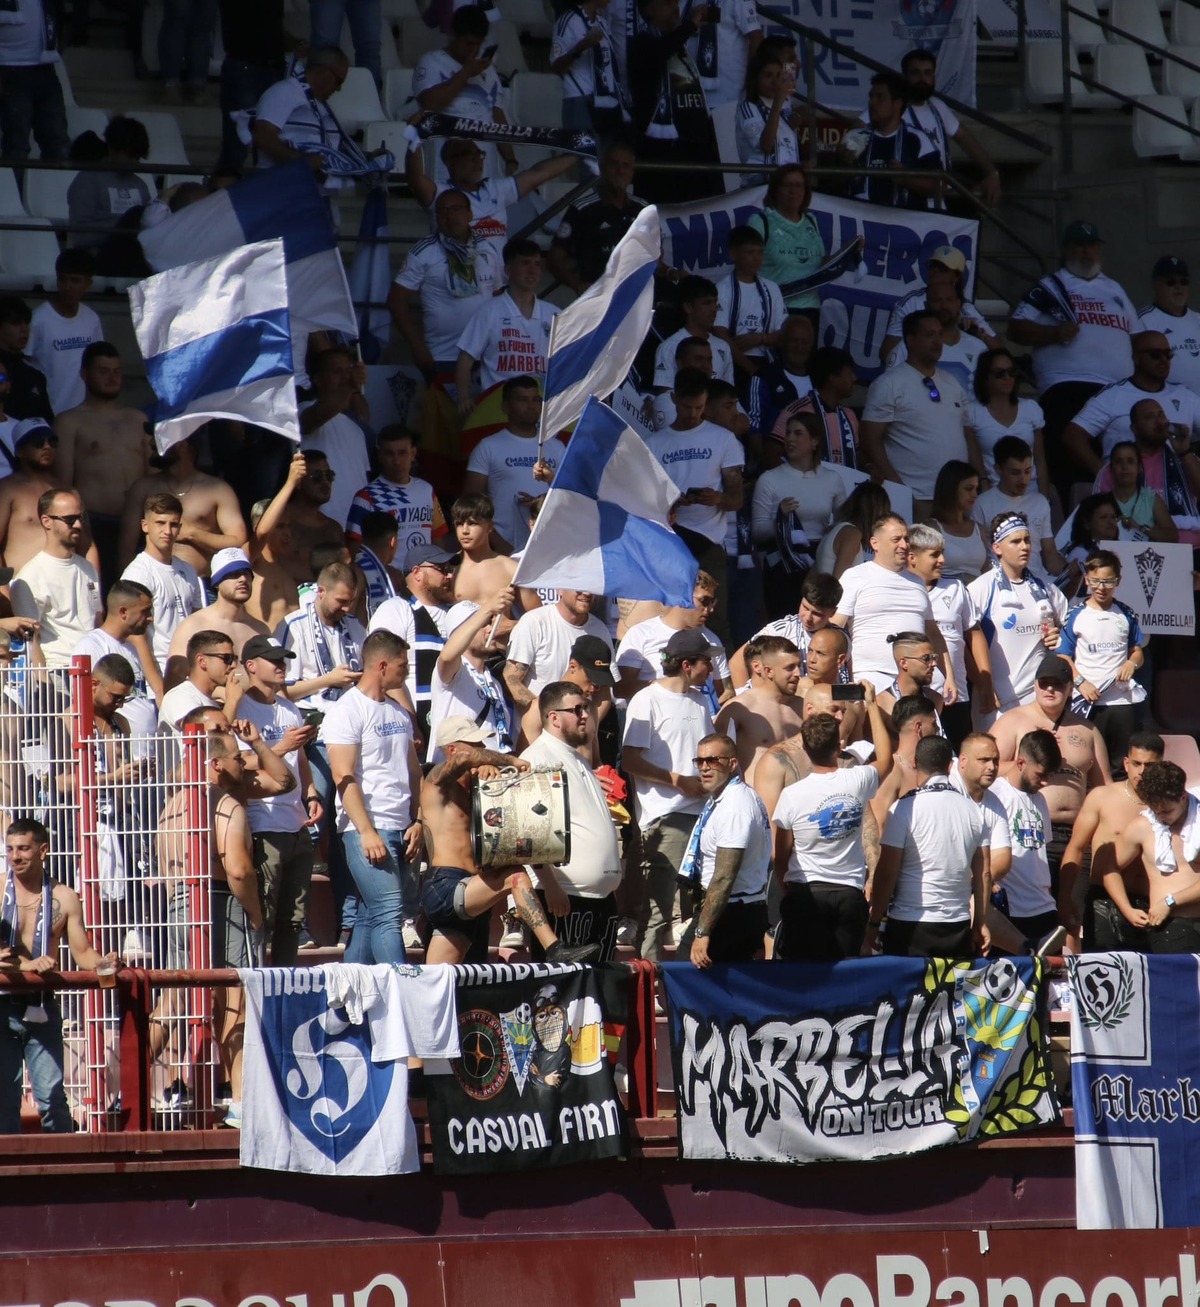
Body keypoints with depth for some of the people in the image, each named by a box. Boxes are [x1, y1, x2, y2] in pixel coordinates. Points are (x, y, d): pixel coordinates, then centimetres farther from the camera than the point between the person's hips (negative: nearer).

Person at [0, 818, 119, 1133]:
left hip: (42, 1006, 0)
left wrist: (103, 962, -14)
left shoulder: (64, 899, 5)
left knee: (51, 1094, -5)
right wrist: (25, 964, -25)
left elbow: (82, 953, 7)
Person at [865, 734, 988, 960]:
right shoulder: (972, 810, 6)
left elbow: (886, 873, -9)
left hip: (910, 926, -4)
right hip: (959, 928, 4)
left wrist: (873, 925, -2)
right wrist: (979, 925, 18)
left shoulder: (904, 809, -9)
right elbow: (984, 874, 9)